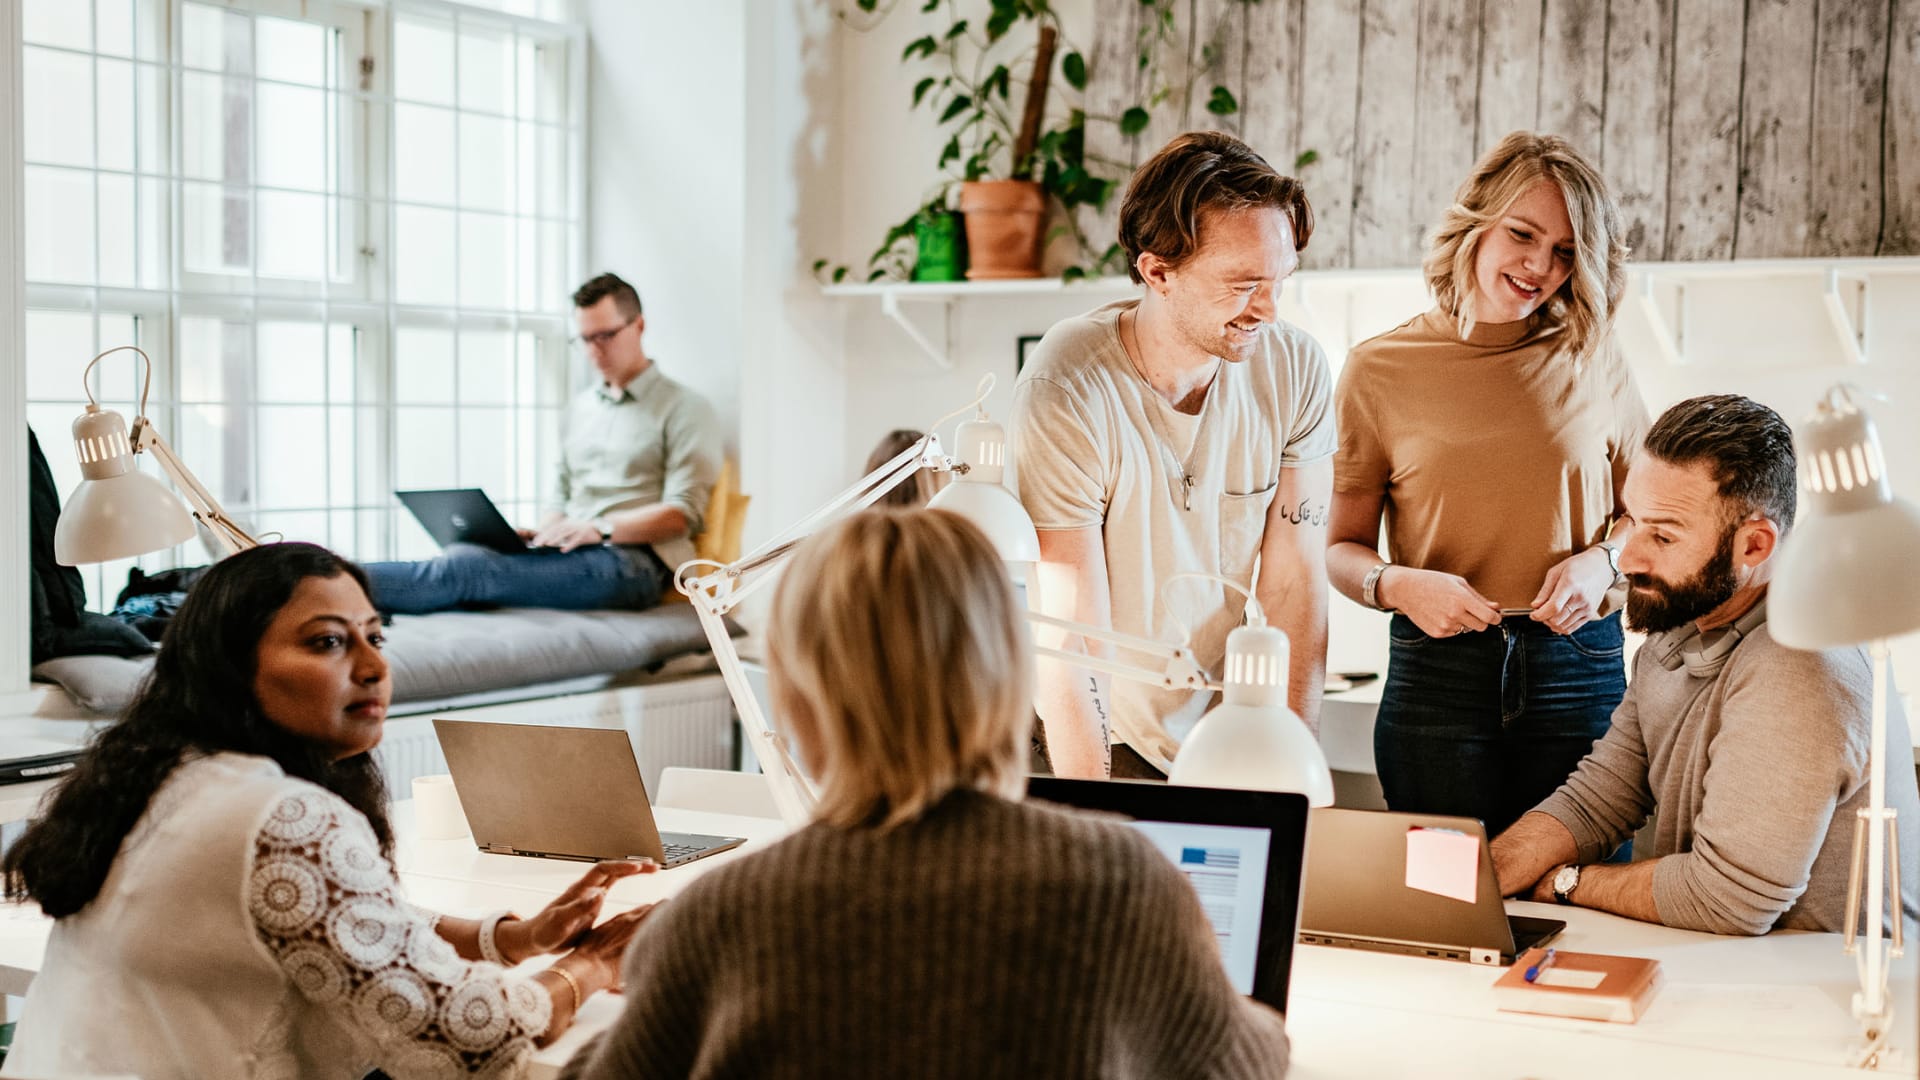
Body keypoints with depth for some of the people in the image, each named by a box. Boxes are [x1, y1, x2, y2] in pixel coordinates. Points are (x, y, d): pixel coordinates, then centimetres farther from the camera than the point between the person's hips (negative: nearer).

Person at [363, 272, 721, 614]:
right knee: (464, 555, -28)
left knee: (467, 568, -29)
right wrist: (540, 534, 2)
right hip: (569, 553, 6)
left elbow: (682, 514, -7)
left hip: (632, 560, -6)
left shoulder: (684, 409, 4)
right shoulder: (580, 408, 26)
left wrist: (600, 529, -19)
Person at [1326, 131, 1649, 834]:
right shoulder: (1380, 370, 2)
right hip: (1436, 676, -1)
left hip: (1578, 667, 1)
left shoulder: (1594, 364, 6)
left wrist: (1601, 561, -5)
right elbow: (1342, 549, 5)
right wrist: (1395, 584, -15)